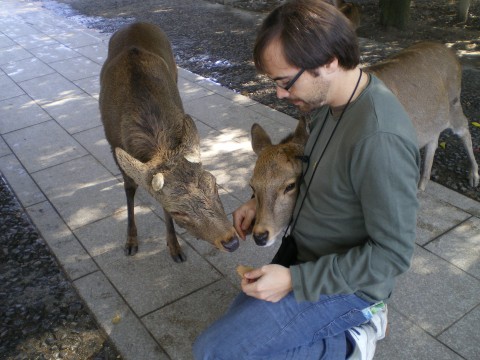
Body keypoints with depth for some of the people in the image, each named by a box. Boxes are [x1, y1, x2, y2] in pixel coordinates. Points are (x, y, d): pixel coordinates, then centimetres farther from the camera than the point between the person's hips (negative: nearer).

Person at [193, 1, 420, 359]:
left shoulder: (380, 139, -33)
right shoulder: (330, 100, -5)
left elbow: (393, 253, -26)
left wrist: (295, 280, -25)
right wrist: (262, 201, 1)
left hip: (342, 284, -9)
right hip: (304, 254, 9)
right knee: (237, 326, 22)